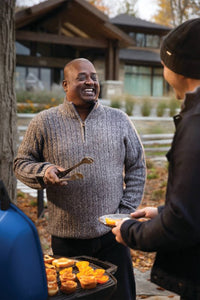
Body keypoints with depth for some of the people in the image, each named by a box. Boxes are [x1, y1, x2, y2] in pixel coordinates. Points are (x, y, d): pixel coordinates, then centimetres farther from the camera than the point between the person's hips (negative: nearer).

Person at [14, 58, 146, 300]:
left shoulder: (119, 120, 4)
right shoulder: (44, 123, 0)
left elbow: (136, 168, 8)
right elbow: (21, 163, 6)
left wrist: (126, 212, 0)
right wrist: (44, 172, -16)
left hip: (111, 234, 1)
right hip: (66, 237, -1)